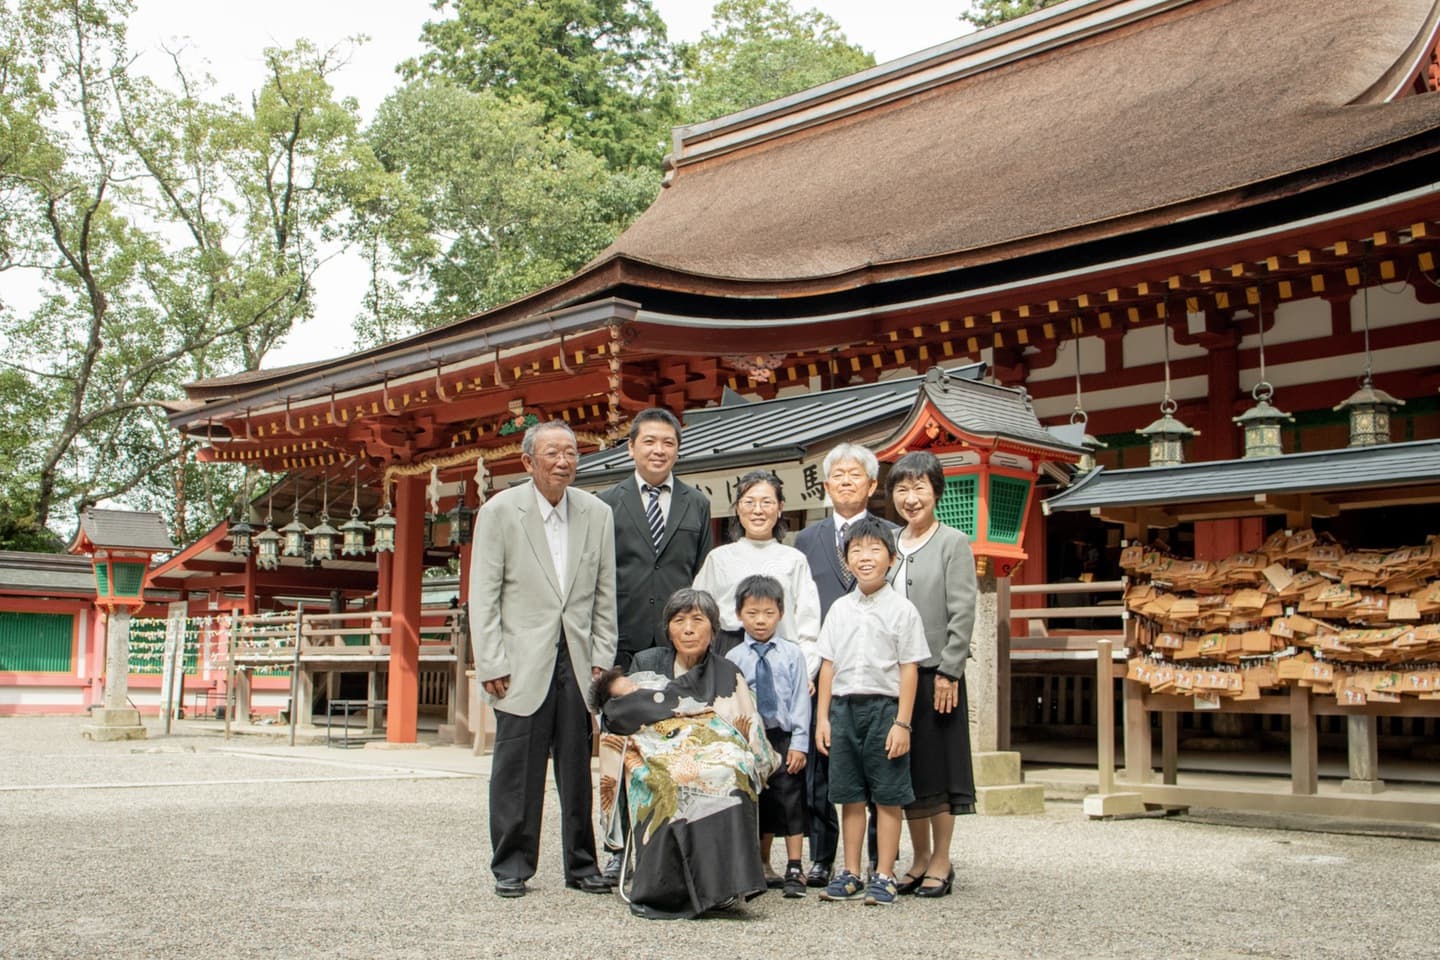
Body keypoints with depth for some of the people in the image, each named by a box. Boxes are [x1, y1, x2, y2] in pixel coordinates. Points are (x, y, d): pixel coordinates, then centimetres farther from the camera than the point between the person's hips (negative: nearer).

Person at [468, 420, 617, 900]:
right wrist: (491, 665, -8)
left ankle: (582, 864, 18)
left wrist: (602, 659, 3)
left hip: (578, 661, 3)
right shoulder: (499, 511, -2)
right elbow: (483, 596, -3)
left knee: (579, 768, 7)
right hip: (523, 663, -3)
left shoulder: (597, 513, 7)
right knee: (517, 769, 2)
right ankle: (511, 866, 14)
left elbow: (605, 595, 10)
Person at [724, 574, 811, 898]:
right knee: (757, 803, 9)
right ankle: (762, 868, 20)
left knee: (790, 800, -1)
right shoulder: (733, 658, 1)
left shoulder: (792, 654, 0)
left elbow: (800, 700, -1)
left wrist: (799, 744, -6)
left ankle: (794, 869, 6)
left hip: (784, 739, -1)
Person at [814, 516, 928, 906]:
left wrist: (902, 723, -11)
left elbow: (908, 669, -5)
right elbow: (828, 665, 11)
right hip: (844, 707, 4)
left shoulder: (902, 609, -3)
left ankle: (884, 876, 10)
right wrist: (823, 716, 7)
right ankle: (850, 874, 18)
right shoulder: (840, 609, 10)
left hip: (884, 705, -4)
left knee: (887, 795, 1)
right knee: (850, 796, 10)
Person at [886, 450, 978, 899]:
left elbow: (962, 613, -8)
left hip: (936, 673, -5)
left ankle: (941, 862, 11)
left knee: (938, 768, 1)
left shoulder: (953, 543, -3)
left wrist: (948, 671, -14)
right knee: (906, 769, 9)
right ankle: (920, 859, 20)